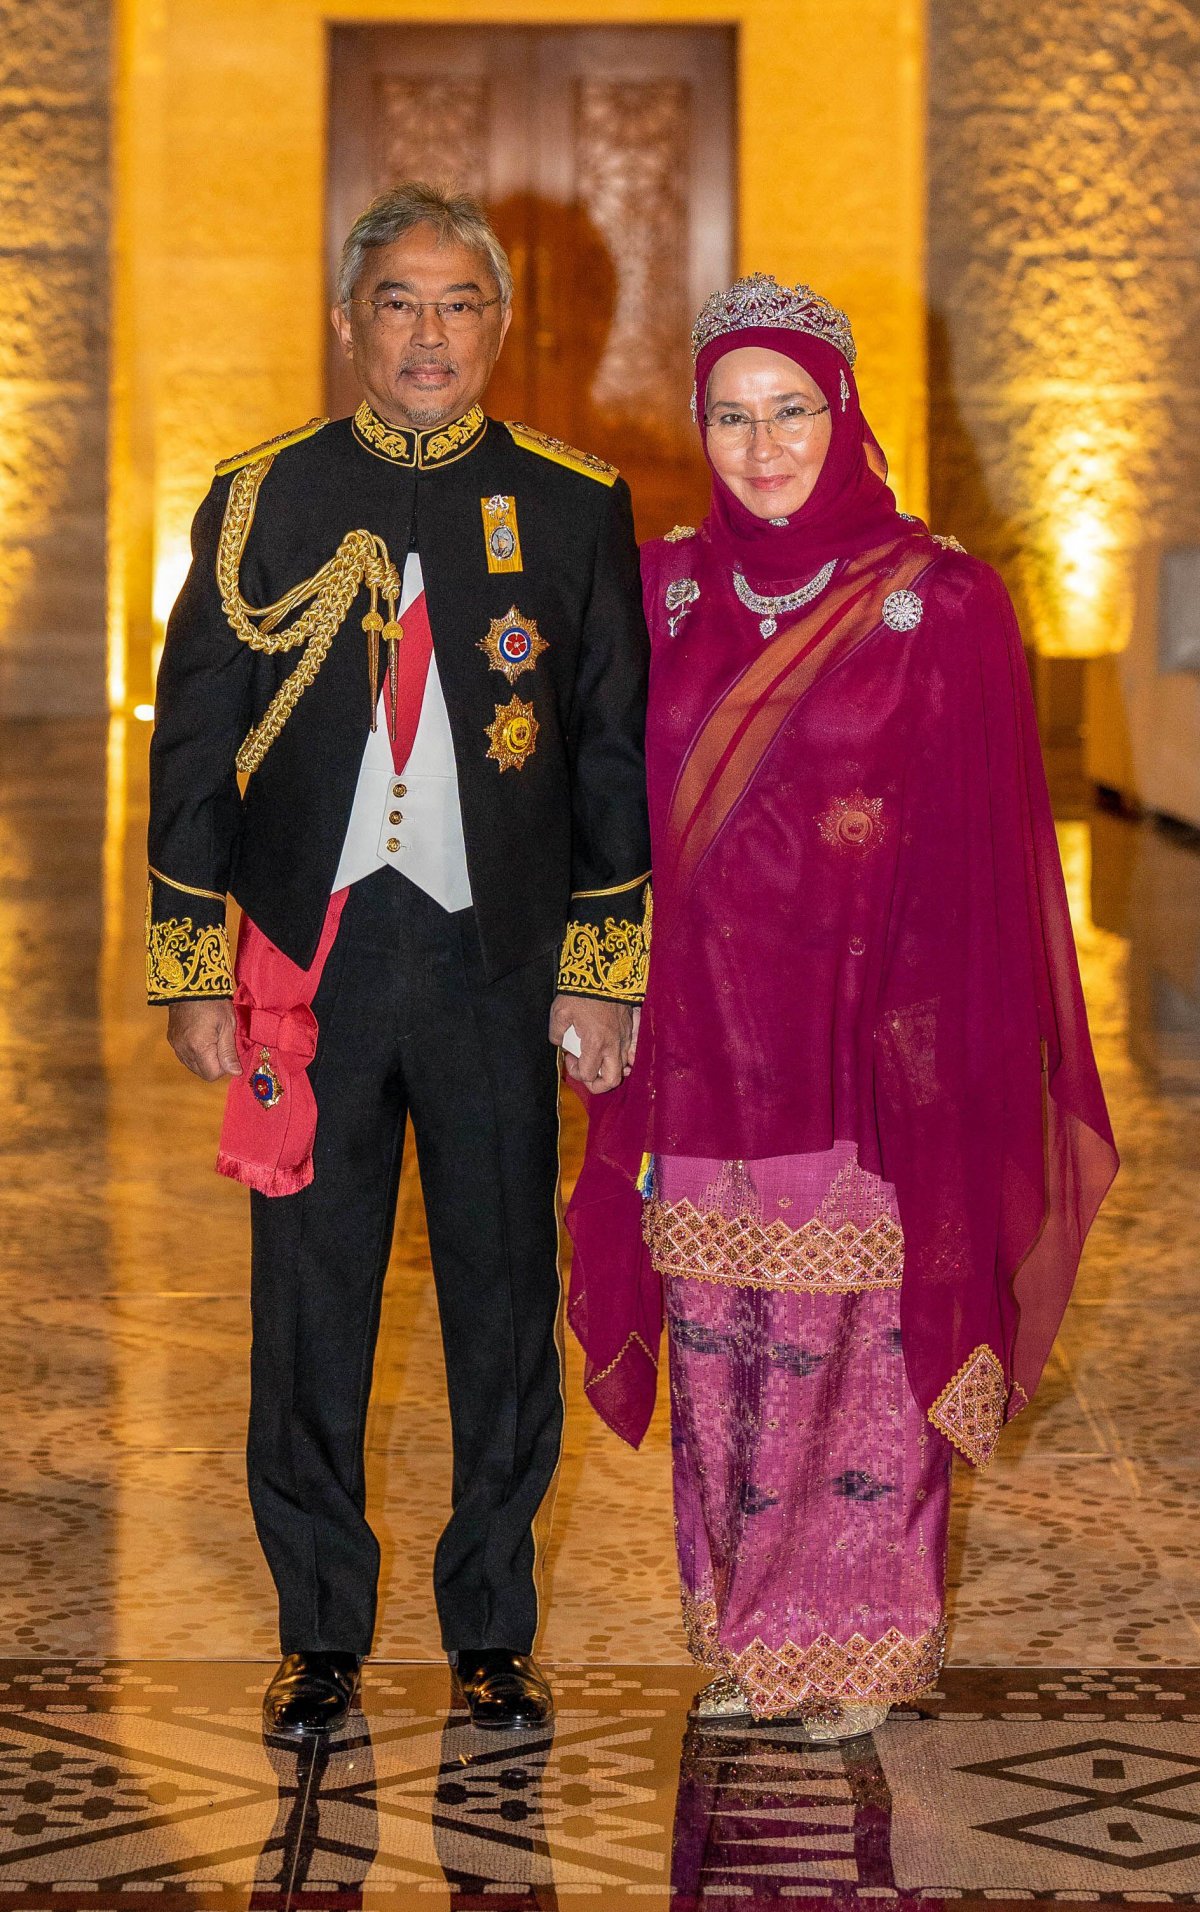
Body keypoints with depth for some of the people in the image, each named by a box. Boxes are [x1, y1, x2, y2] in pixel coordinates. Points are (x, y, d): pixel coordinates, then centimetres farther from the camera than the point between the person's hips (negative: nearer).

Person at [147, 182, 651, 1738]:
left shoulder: (572, 508, 5)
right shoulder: (262, 502, 5)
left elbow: (616, 752, 6)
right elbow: (193, 748, 6)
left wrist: (605, 970, 1)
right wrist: (193, 973, 2)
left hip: (499, 964, 0)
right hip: (312, 956, 0)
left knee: (505, 1302, 6)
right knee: (308, 1303, 5)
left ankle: (492, 1628, 21)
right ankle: (320, 1629, 19)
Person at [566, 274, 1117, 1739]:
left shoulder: (940, 604, -4)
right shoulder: (666, 593, 7)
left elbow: (982, 862, -4)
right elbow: (622, 822, 9)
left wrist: (939, 1060, -8)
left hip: (865, 1065, -3)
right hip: (707, 1055, 3)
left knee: (861, 1351, 0)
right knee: (722, 1355, 9)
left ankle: (858, 1647, 16)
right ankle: (741, 1635, 23)